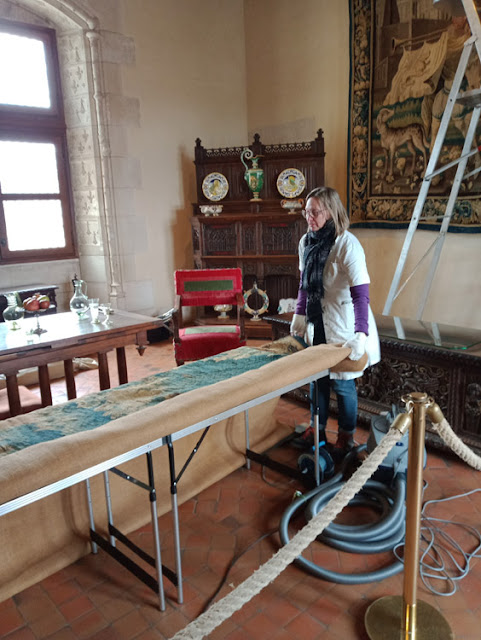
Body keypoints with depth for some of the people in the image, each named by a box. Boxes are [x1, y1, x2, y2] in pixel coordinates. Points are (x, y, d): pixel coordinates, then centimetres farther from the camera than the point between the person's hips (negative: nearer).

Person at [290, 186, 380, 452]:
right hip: (316, 322, 6)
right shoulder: (306, 241, 0)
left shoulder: (347, 244, -21)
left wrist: (361, 334, -36)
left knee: (342, 382, 6)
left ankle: (346, 435, 27)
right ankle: (317, 429, 35)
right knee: (317, 377, 17)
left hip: (342, 325, -6)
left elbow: (360, 292, -28)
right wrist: (299, 314, 11)